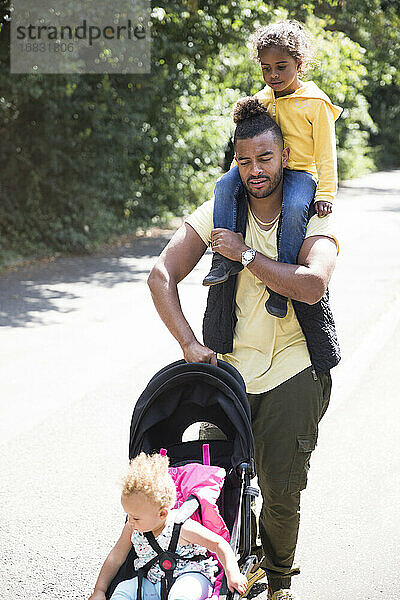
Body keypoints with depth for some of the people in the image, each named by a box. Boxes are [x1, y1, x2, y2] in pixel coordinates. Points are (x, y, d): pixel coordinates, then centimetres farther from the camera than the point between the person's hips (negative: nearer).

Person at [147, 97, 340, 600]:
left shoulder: (312, 217, -4)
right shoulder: (219, 212, 0)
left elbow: (312, 285, -23)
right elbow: (162, 276, -3)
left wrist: (246, 254, -17)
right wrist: (189, 343, -13)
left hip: (293, 370, -2)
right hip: (228, 365, 2)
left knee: (281, 490, -1)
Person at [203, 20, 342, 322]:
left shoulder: (316, 103, -4)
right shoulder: (260, 101, 13)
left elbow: (326, 152, -5)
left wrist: (325, 193, -14)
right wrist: (239, 172, 17)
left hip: (300, 173, -5)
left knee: (294, 207, -37)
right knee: (225, 185, -22)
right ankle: (226, 257, -25)